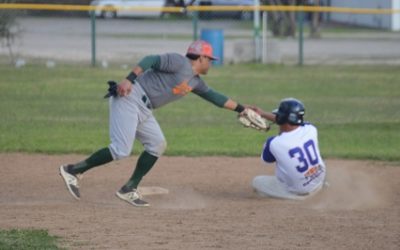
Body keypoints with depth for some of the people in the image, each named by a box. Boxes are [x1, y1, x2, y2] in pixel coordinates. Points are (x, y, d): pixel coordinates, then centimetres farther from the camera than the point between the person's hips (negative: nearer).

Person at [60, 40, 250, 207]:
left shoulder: (195, 82, 20)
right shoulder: (179, 62, -7)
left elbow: (214, 97, 28)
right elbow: (151, 60, -17)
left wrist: (241, 109, 27)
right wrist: (129, 79, -29)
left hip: (143, 110, 10)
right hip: (130, 98, -10)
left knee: (157, 145, 6)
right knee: (121, 150, -17)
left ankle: (129, 189, 8)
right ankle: (73, 170, -11)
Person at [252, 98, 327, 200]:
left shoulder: (274, 143, -26)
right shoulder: (310, 129, -13)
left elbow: (266, 158, -1)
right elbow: (288, 121, 8)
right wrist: (263, 114, 15)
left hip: (299, 192, -5)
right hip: (319, 183, 5)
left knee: (256, 182, 15)